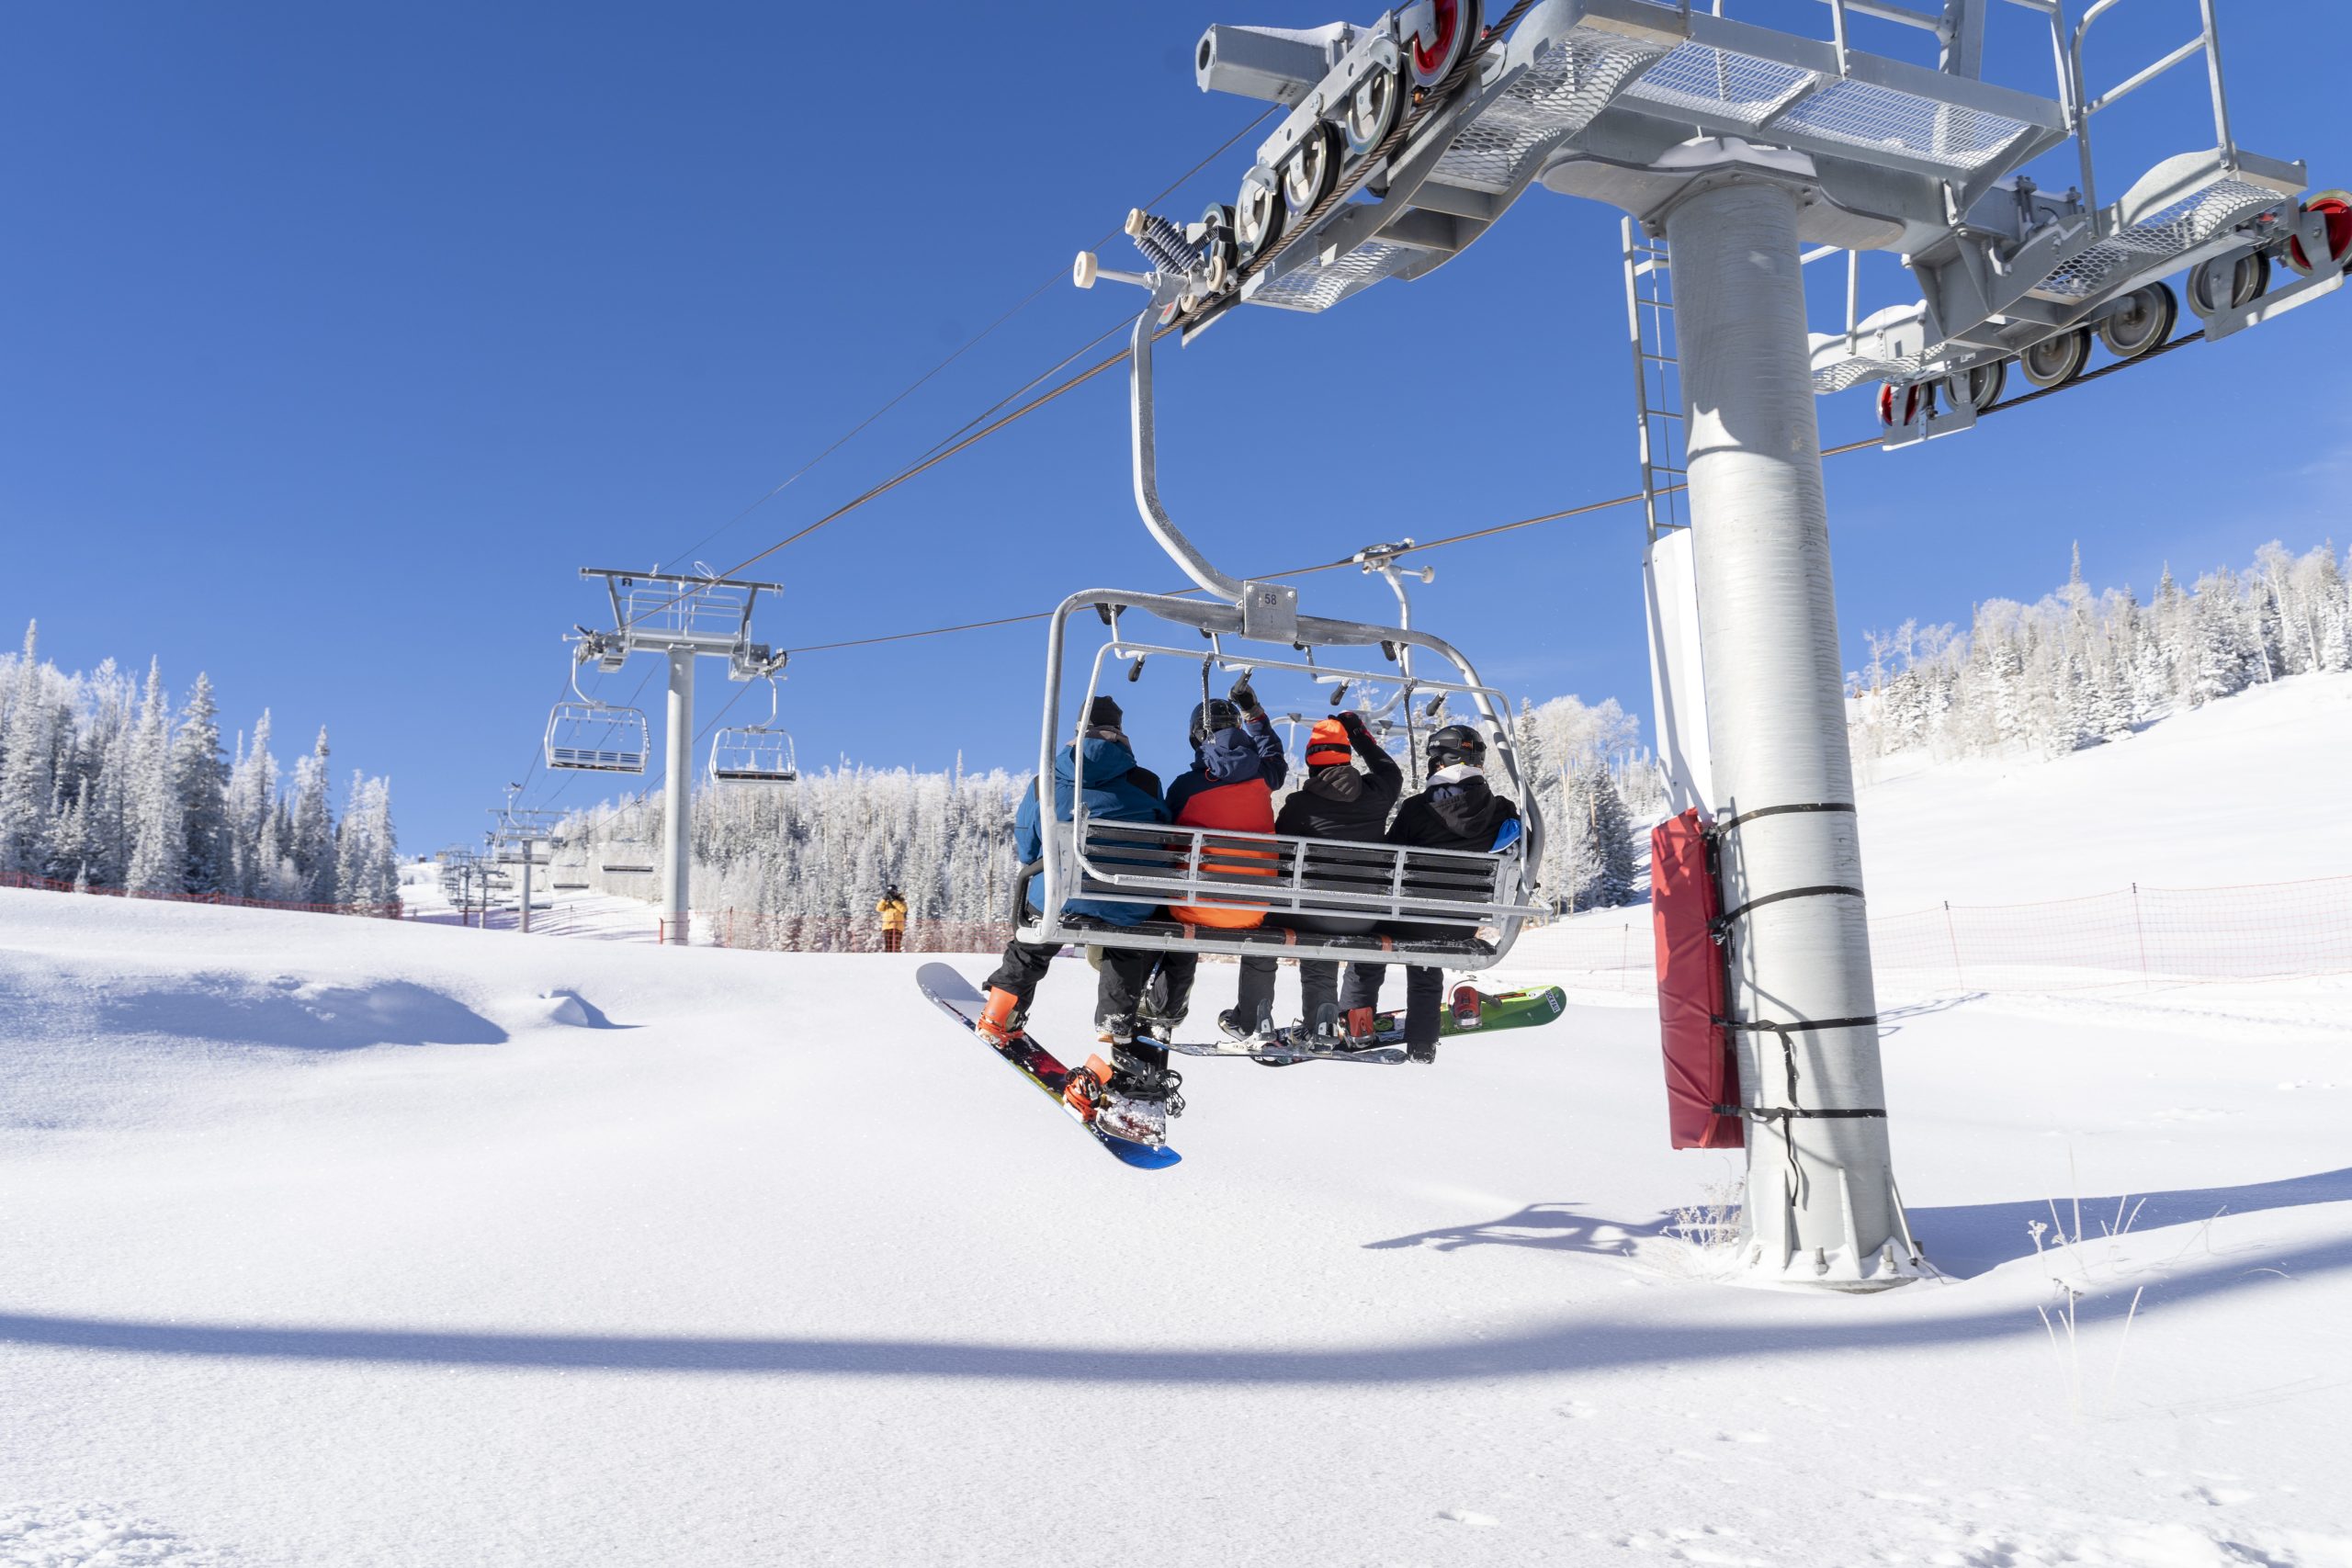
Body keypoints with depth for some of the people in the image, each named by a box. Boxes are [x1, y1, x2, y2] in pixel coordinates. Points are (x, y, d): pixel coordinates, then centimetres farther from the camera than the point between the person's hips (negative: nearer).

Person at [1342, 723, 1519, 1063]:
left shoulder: (1417, 808, -18)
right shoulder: (1503, 813, -9)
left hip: (1407, 916, -3)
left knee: (1366, 968, 19)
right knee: (1426, 977, 26)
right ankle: (1422, 1047, 27)